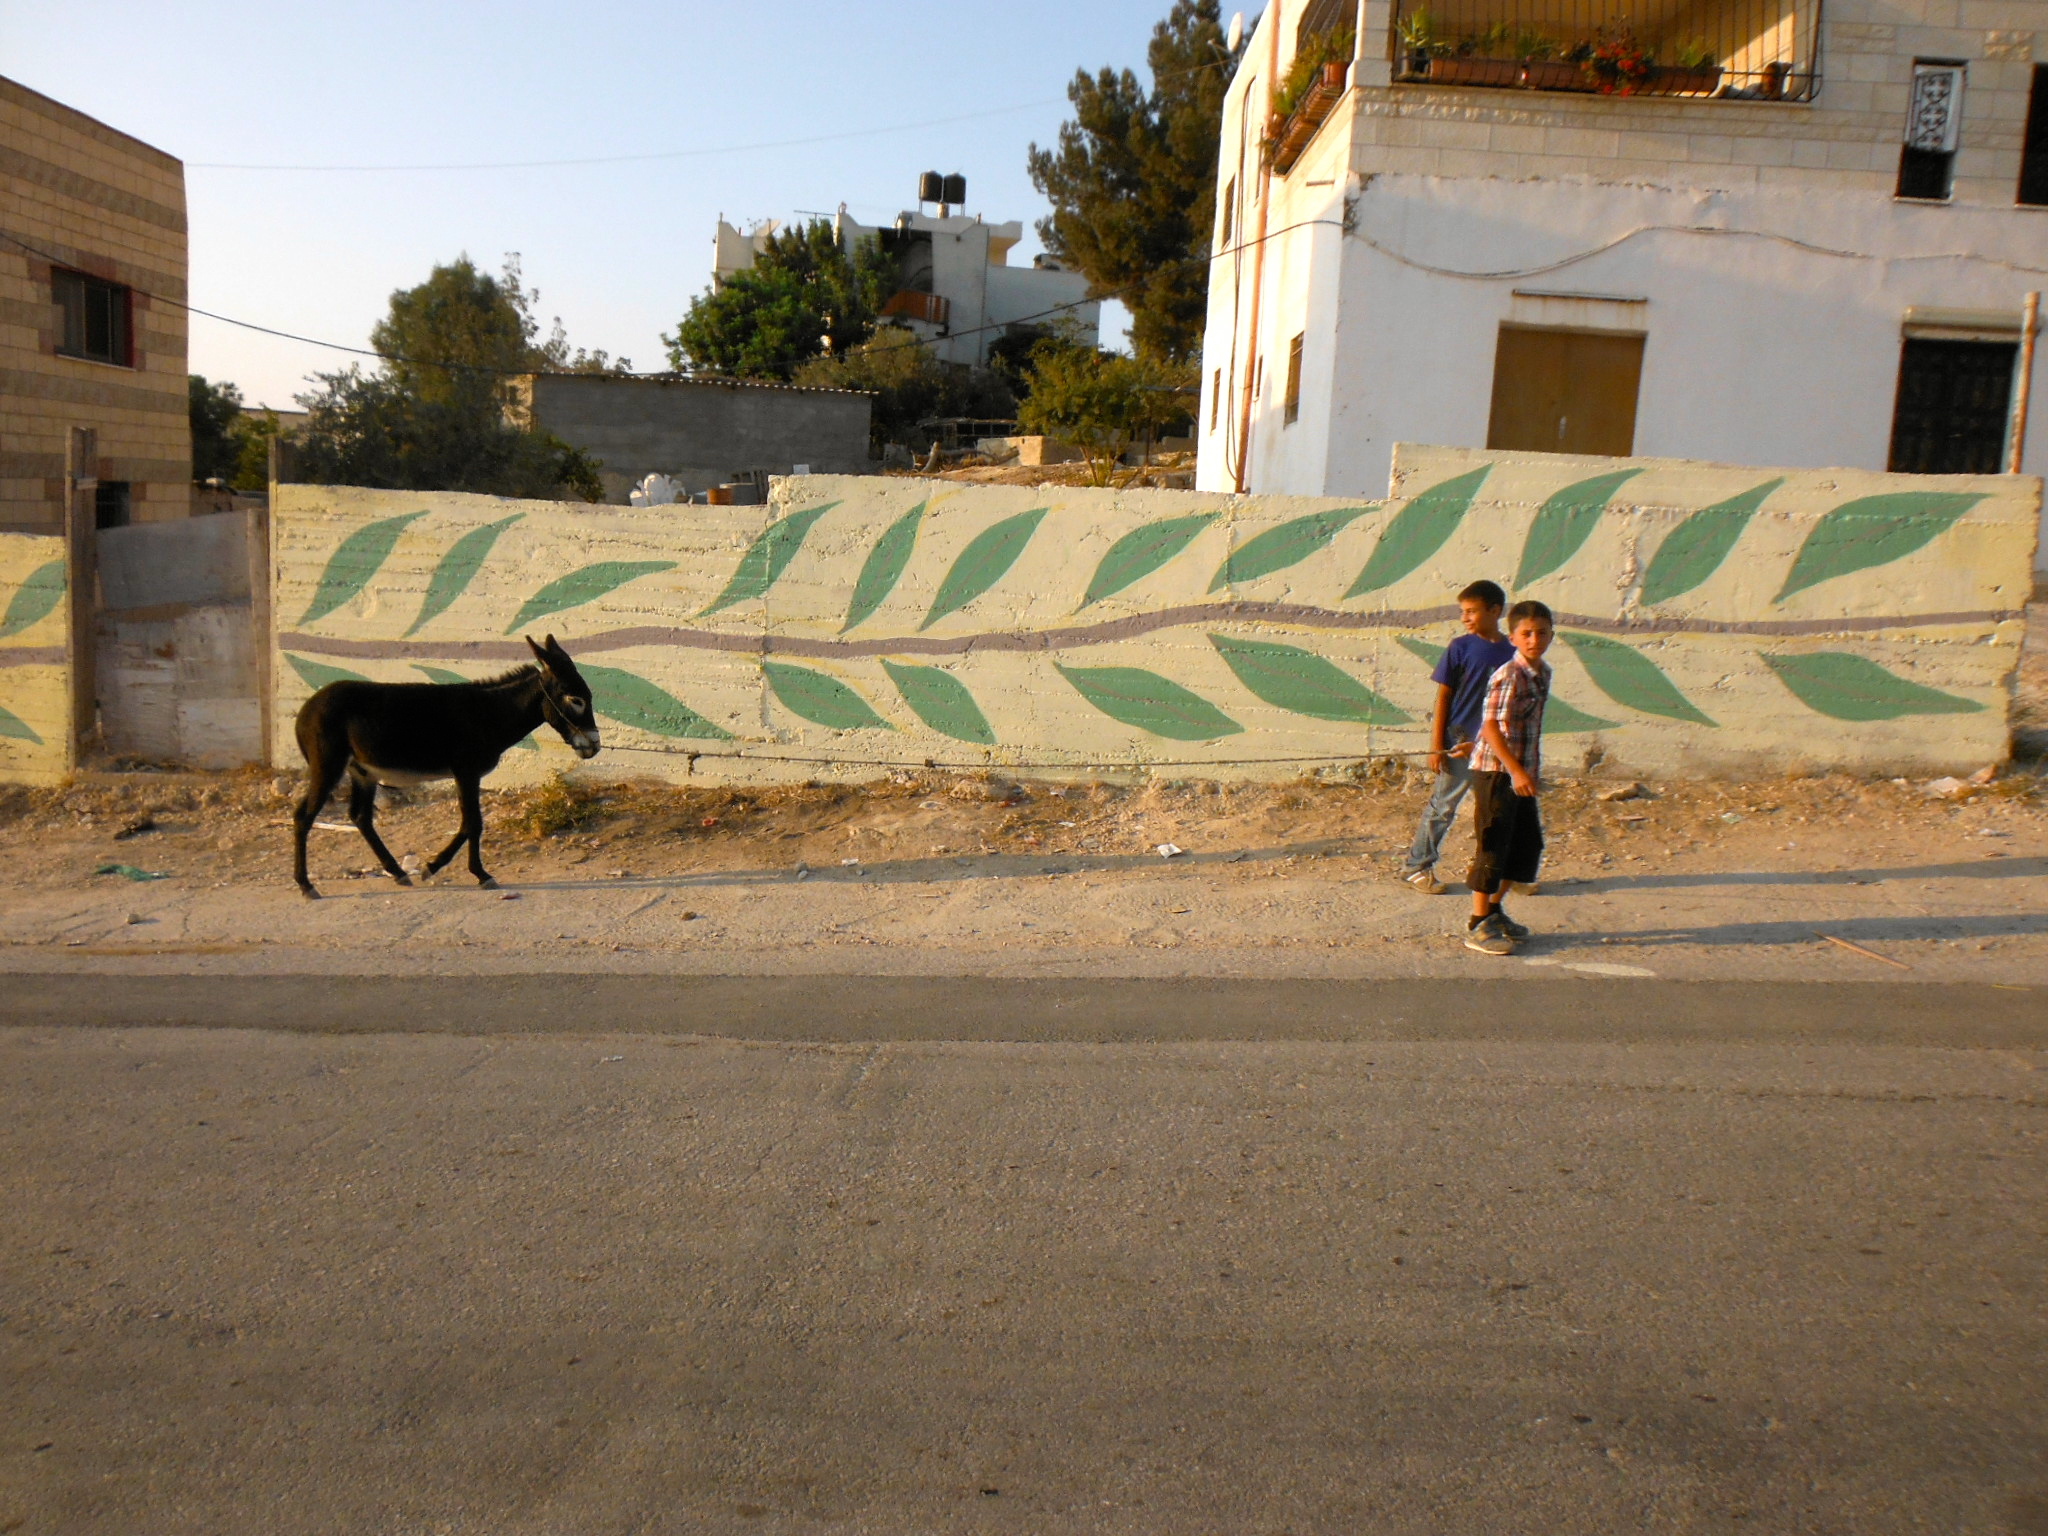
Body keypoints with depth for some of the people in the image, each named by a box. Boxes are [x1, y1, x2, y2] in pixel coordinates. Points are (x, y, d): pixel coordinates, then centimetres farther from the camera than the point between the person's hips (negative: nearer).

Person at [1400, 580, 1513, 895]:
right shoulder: (1461, 648, -4)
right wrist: (1437, 744, -9)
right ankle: (1416, 866, 10)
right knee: (1443, 804, 1)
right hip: (1459, 740, -4)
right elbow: (1443, 697, -4)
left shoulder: (1510, 652, 5)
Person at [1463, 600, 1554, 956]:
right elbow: (1491, 727, -24)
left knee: (1529, 843, 15)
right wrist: (1516, 770, -29)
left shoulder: (1542, 673, 11)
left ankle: (1494, 909, 28)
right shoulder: (1508, 677, -17)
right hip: (1495, 770, -9)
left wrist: (1532, 771, 21)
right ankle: (1477, 926, 2)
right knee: (1492, 846, -5)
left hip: (1521, 772, 9)